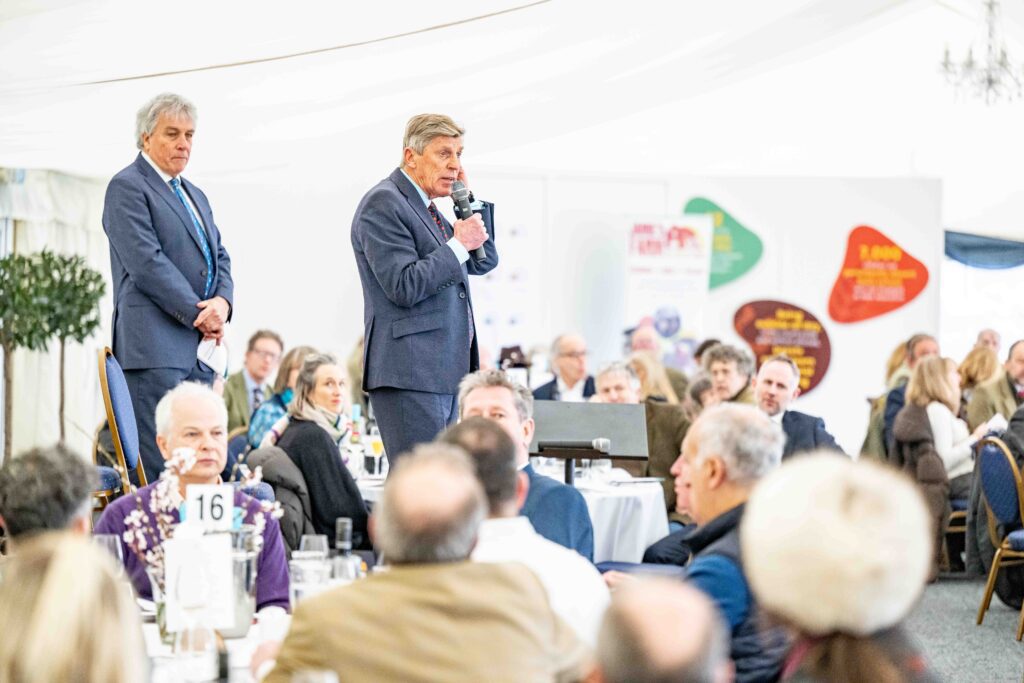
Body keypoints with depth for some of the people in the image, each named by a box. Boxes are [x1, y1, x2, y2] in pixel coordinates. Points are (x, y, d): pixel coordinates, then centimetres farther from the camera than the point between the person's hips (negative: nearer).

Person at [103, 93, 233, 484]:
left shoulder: (195, 196, 24)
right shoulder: (127, 187, -3)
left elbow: (219, 257, 20)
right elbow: (146, 262, -12)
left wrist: (222, 302, -2)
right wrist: (198, 314, -13)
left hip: (200, 347, 8)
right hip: (155, 345, -8)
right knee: (162, 467, -12)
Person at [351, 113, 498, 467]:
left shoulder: (426, 208, 20)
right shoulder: (383, 203, -9)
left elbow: (484, 263, 22)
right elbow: (404, 286, -18)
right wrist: (459, 244, -13)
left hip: (444, 372, 10)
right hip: (409, 372, -10)